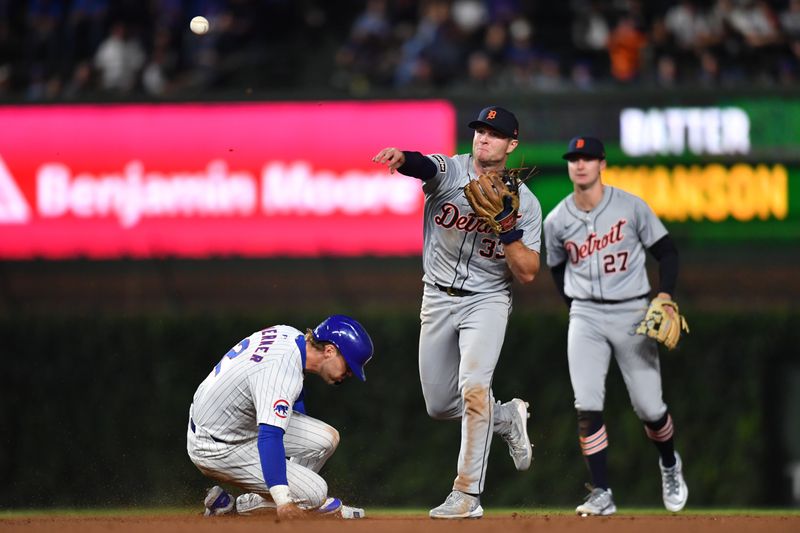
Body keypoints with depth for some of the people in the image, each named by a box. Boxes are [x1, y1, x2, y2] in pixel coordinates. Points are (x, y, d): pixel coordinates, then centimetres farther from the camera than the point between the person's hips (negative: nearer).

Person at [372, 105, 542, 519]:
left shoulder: (524, 202, -6)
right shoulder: (449, 171, -6)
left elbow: (527, 274, -8)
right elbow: (424, 166, -32)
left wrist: (509, 229, -23)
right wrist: (402, 158, -56)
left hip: (487, 301, -3)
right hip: (438, 298, 3)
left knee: (474, 388, -24)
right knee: (439, 406, 10)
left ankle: (467, 496, -21)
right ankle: (507, 418, 39)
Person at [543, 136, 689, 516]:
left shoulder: (630, 207, -6)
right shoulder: (557, 221, 1)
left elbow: (666, 251, 0)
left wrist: (665, 295, -14)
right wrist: (577, 309, 10)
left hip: (632, 314, -1)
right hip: (585, 318, 1)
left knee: (649, 409, 1)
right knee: (587, 407, -14)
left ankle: (670, 465, 33)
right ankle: (602, 495, -10)